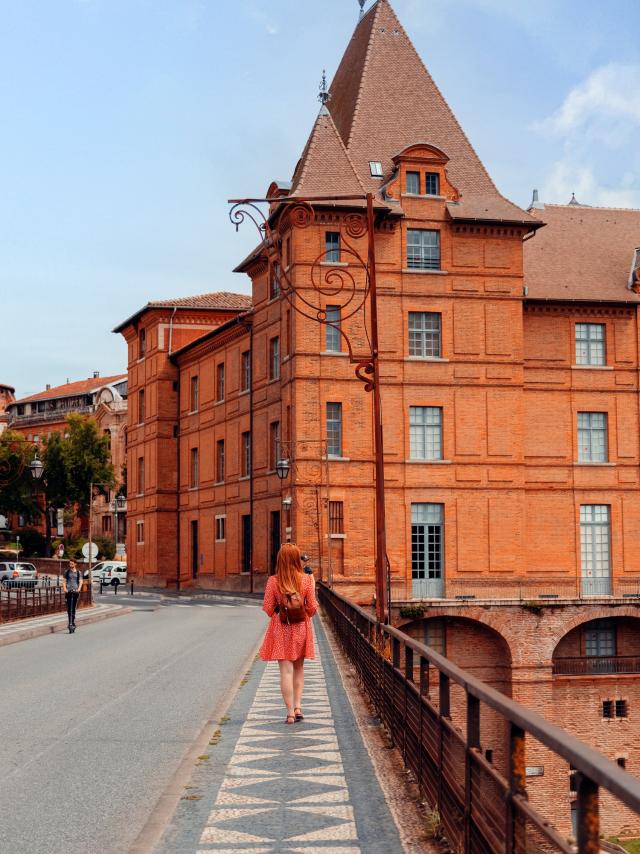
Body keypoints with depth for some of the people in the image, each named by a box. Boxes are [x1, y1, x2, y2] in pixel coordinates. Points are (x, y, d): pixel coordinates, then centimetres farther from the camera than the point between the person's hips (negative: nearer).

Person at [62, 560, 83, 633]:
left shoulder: (78, 572, 10)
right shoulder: (67, 572, 11)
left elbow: (80, 581, 5)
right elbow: (64, 581, 8)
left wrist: (79, 589, -13)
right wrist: (64, 588, -9)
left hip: (75, 591, 1)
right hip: (68, 591, -1)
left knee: (73, 608, 5)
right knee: (69, 608, -10)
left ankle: (72, 623, 14)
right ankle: (71, 624, -14)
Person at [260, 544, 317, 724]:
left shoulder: (273, 581, -10)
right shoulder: (306, 580, -8)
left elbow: (268, 609, -6)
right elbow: (312, 608, -6)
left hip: (280, 629, -1)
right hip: (301, 628, 2)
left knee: (286, 670, 0)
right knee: (299, 668, 18)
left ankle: (290, 712, -2)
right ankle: (298, 706, 14)